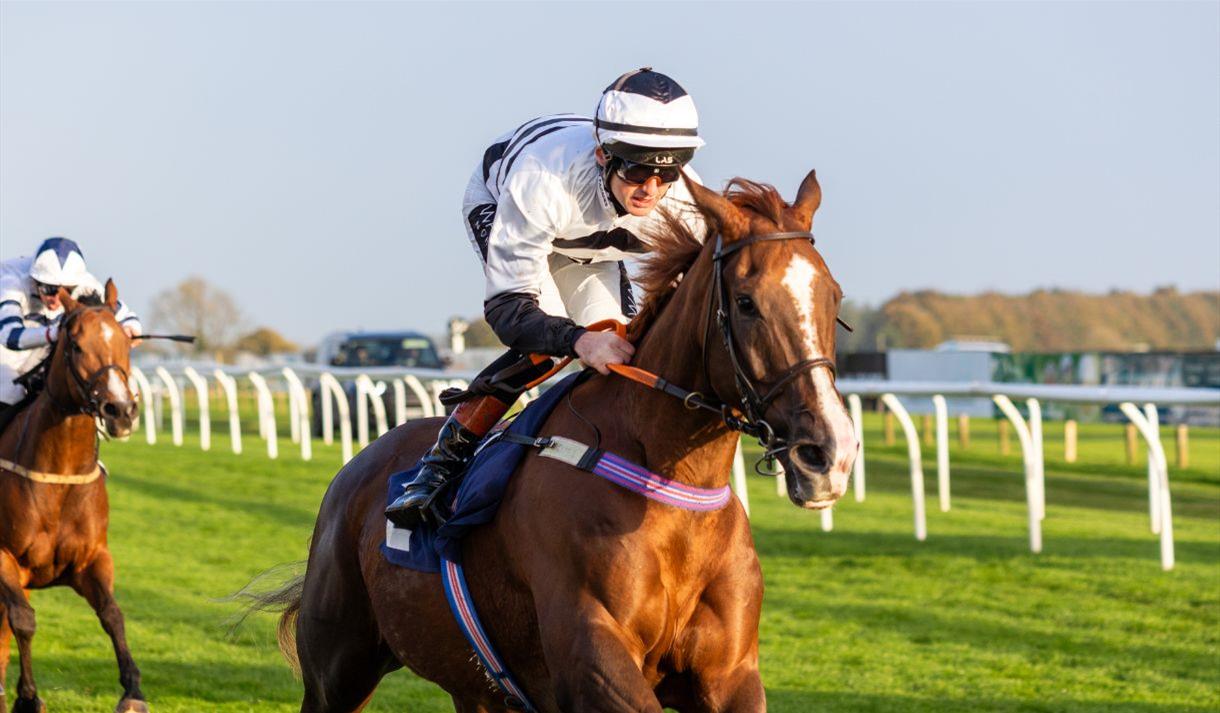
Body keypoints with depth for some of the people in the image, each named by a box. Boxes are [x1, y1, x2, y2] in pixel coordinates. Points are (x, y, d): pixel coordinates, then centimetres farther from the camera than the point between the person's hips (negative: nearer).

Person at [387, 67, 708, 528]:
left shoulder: (686, 201, -35)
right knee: (542, 343, -28)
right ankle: (442, 461, -21)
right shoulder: (542, 181, -46)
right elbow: (507, 307, -44)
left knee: (619, 349, -12)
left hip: (589, 247, 5)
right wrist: (578, 340, -64)